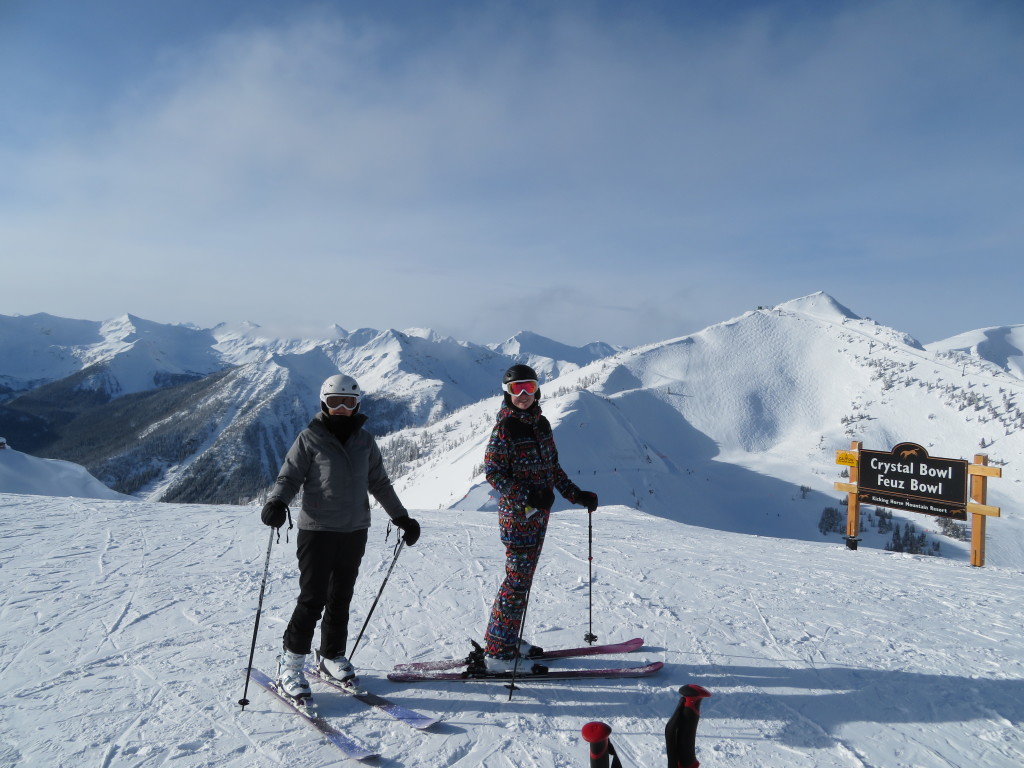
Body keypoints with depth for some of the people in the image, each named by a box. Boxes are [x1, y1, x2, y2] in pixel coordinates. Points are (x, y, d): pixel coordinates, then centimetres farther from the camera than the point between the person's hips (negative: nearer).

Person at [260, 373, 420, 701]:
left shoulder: (365, 442, 9)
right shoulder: (310, 438, -3)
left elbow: (379, 484, 17)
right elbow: (289, 477, -4)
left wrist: (401, 517, 19)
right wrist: (276, 503, -25)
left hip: (355, 532, 4)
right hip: (317, 530, -4)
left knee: (341, 599, 12)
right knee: (313, 599, -5)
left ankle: (332, 657, 30)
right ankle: (291, 664, 12)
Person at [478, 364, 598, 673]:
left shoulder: (541, 423, 10)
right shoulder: (505, 426, -12)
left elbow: (553, 467, 16)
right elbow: (493, 473, -15)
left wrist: (576, 494, 9)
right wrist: (528, 497, -23)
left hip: (539, 512, 8)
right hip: (517, 513, -7)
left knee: (524, 577, 14)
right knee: (517, 580, -5)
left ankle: (507, 638, 27)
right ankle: (498, 652, 4)